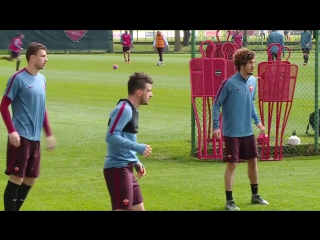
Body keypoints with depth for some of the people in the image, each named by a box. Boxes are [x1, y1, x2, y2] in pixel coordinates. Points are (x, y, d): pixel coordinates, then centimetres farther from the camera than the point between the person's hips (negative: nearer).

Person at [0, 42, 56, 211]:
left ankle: (16, 209, 21)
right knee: (16, 178, -6)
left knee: (31, 178, 11)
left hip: (35, 137, 8)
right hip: (21, 136, -8)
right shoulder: (18, 78, -10)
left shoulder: (42, 79, 12)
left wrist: (49, 134, 19)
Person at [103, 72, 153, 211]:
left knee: (138, 208, 13)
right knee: (122, 208, -11)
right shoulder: (124, 109, -14)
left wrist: (136, 162, 15)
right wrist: (138, 147, -23)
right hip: (118, 169, -10)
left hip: (126, 168, 10)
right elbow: (111, 136, -24)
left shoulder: (132, 110, 16)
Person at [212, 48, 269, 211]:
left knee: (253, 161, 14)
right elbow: (216, 105, -10)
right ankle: (229, 201, 6)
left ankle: (255, 195, 31)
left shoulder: (253, 81, 2)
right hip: (232, 133, -6)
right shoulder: (229, 83, -17)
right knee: (232, 164, -2)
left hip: (248, 132, 6)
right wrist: (216, 126, -17)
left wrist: (257, 121, 11)